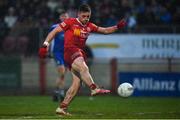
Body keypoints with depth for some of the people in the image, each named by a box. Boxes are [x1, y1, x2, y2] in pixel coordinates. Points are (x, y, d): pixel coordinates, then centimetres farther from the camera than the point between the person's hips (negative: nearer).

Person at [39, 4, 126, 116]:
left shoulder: (89, 26, 17)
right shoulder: (70, 22, 1)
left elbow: (105, 30, 21)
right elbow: (54, 31, -1)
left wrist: (117, 27, 5)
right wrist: (45, 44, -11)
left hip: (80, 54, 7)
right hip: (70, 50, -7)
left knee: (77, 82, -2)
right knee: (83, 68, -34)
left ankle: (62, 108, 2)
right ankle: (94, 89, -54)